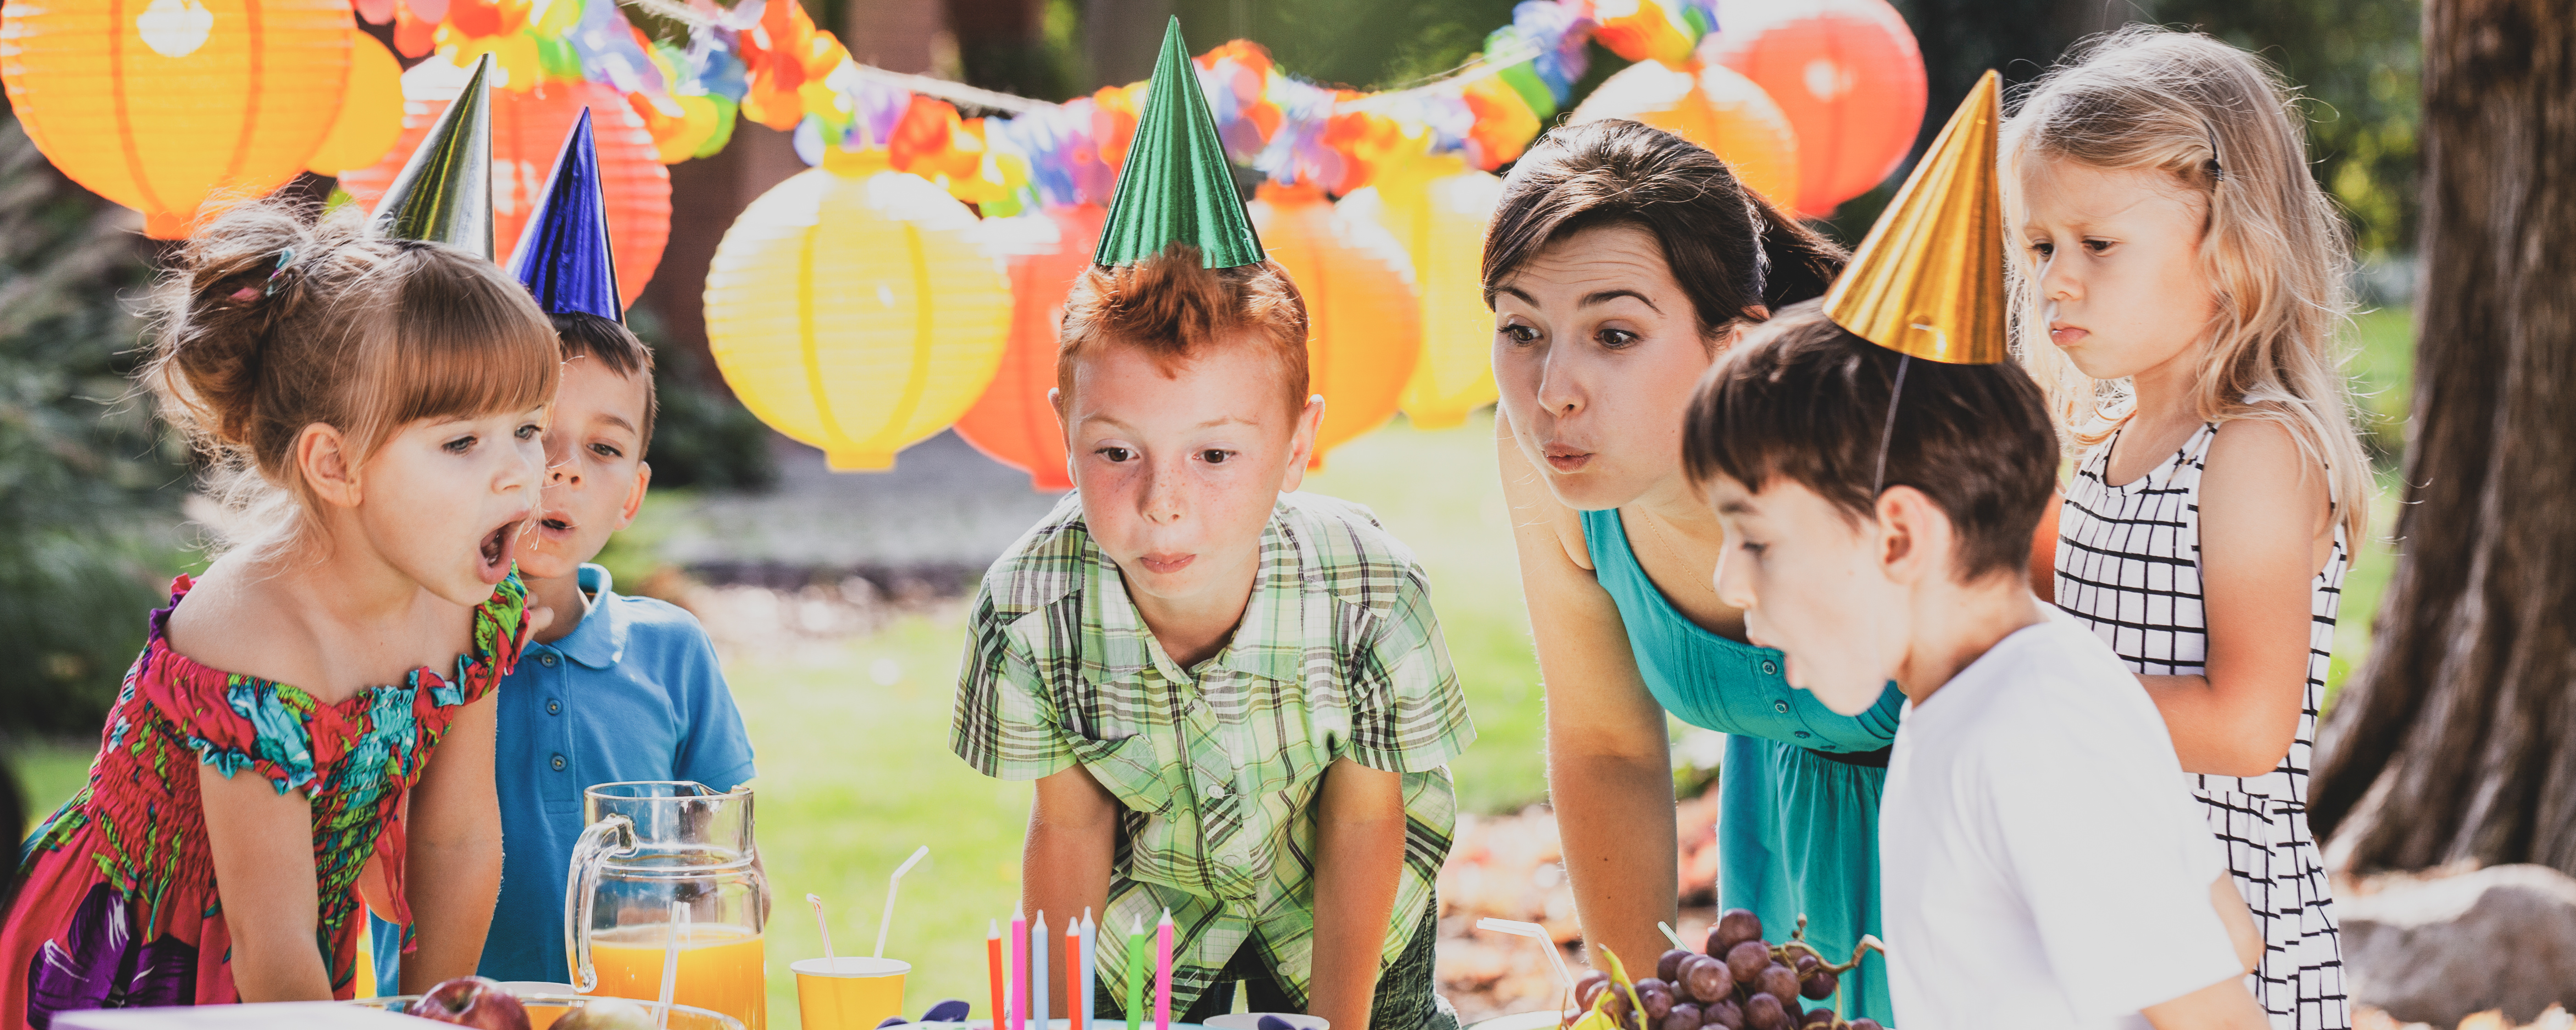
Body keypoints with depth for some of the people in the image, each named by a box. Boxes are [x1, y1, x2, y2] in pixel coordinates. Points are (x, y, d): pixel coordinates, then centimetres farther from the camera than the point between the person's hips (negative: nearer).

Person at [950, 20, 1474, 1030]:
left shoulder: (1371, 595, -36)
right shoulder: (1031, 606, -33)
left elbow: (1364, 822, -19)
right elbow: (1067, 830, -15)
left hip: (1322, 866, -1)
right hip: (1152, 867, 1)